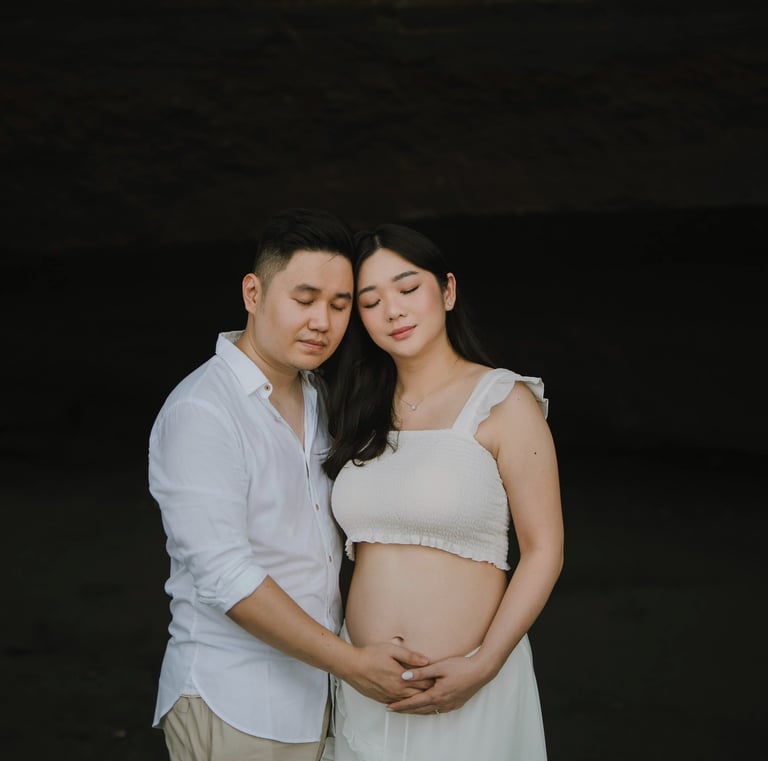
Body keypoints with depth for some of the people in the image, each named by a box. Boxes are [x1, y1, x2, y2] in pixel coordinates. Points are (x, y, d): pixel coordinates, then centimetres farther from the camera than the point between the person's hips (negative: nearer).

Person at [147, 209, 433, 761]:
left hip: (318, 694, 7)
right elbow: (223, 576, -21)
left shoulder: (320, 398, 10)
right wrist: (351, 662, -19)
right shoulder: (200, 412, -16)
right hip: (233, 709, -7)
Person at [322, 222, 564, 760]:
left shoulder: (503, 402, -7)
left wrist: (483, 667, -17)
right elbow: (362, 546, 13)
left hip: (465, 684, -4)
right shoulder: (365, 414, 8)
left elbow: (544, 550, -9)